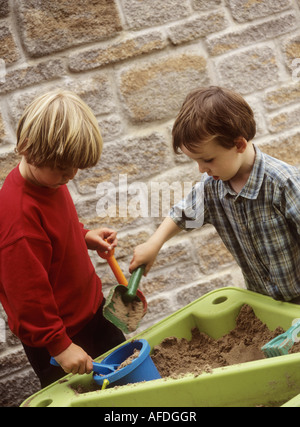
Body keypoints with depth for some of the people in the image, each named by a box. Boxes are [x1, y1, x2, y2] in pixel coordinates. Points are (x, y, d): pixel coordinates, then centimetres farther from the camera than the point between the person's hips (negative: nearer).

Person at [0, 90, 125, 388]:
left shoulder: (49, 178, -4)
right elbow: (27, 291, -28)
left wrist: (85, 237, -1)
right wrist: (58, 345, -22)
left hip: (89, 306, 9)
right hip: (58, 330, -9)